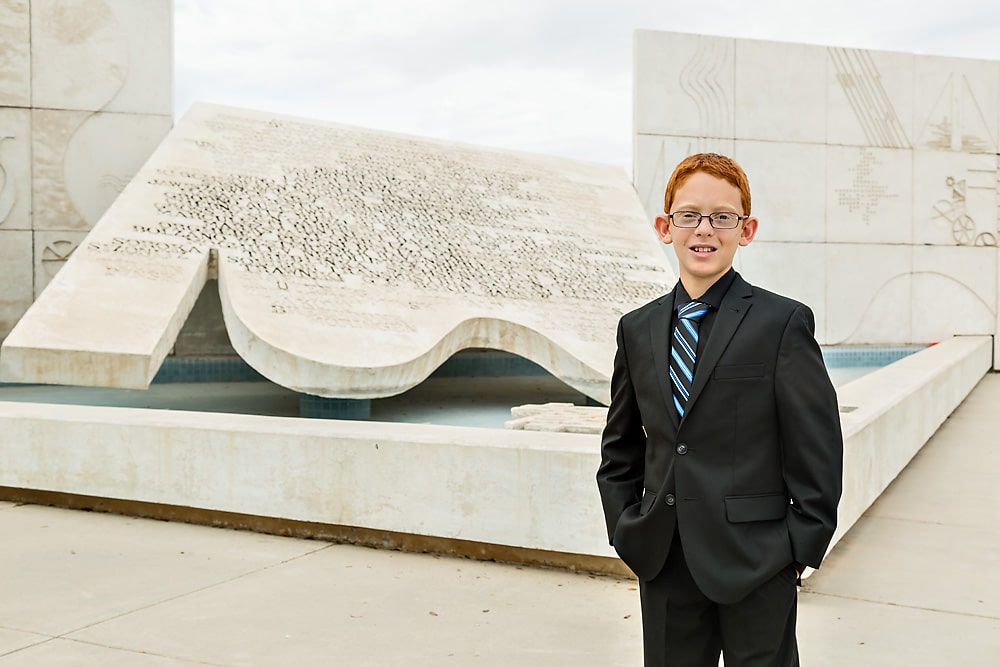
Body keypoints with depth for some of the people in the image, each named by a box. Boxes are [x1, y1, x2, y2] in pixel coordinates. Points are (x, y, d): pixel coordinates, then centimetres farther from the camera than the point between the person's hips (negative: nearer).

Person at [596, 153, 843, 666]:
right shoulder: (637, 329, 7)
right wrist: (627, 531, 6)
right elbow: (620, 447, 14)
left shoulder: (784, 323, -7)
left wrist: (799, 551, -8)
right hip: (662, 565, 4)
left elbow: (817, 453, -7)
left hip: (756, 566, -4)